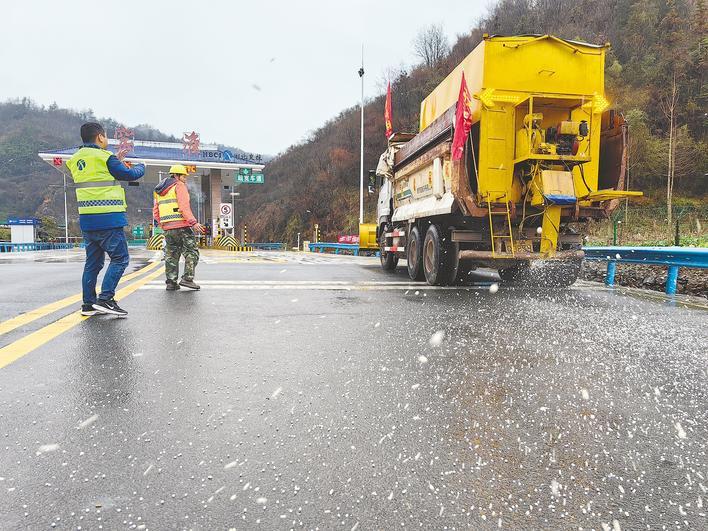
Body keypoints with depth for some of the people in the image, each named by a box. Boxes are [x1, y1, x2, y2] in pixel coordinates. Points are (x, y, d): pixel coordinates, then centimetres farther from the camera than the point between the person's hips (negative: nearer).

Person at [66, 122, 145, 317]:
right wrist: (141, 167, 15)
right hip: (108, 219, -8)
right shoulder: (104, 157, -9)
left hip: (87, 220, 8)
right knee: (120, 258, -2)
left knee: (93, 262, 13)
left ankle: (89, 304, 16)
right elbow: (129, 174, -5)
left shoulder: (76, 159, 14)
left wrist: (115, 161, 25)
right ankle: (105, 299, -10)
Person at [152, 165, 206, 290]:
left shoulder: (159, 190, 21)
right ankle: (187, 278, -12)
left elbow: (155, 212, 20)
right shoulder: (179, 186, -2)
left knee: (171, 254, 11)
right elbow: (184, 206, -16)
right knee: (192, 252, -3)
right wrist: (194, 222, -21)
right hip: (182, 225, -7)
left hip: (167, 228, 8)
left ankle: (170, 282, 9)